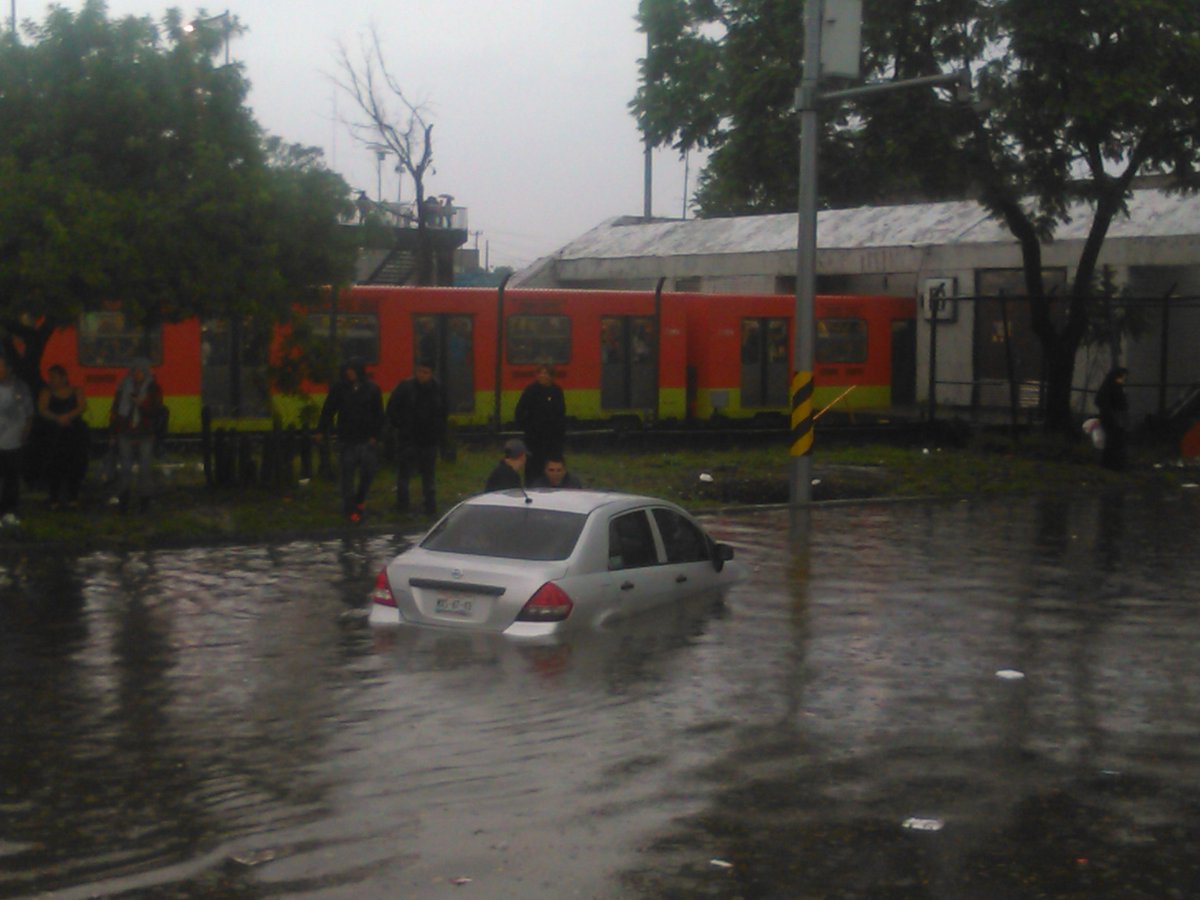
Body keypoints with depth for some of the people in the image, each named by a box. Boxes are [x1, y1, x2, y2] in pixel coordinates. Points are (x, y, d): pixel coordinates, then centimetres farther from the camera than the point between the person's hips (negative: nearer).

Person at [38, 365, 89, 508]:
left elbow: (83, 407, -5)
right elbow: (42, 410, -3)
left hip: (75, 432, 0)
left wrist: (68, 416, -21)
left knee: (76, 465, -3)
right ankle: (54, 498, -1)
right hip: (54, 433, 0)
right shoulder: (47, 392, 9)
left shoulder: (76, 391, 9)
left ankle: (72, 497, 9)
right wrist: (58, 418, -19)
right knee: (54, 465, -8)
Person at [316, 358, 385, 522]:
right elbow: (328, 411, -1)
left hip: (367, 440, 1)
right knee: (347, 475, -1)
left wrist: (375, 435, -3)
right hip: (346, 439, -1)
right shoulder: (339, 388, -1)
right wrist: (321, 431, -10)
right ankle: (350, 510, 7)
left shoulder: (372, 389, 2)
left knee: (368, 472, 5)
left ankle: (360, 499, 31)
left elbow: (378, 415, 5)